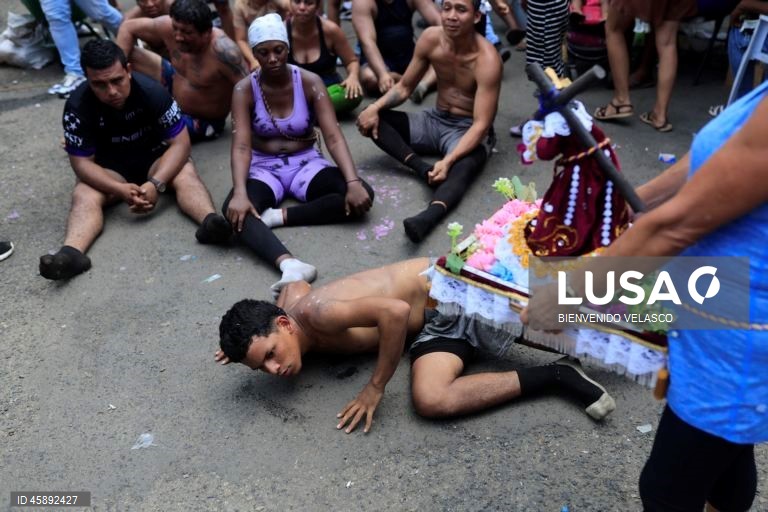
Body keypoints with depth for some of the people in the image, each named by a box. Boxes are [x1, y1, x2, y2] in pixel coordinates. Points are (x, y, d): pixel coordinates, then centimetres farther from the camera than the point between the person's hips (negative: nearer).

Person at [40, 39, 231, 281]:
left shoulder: (151, 91, -22)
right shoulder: (78, 106, -21)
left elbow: (180, 143, -20)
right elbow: (82, 162, -17)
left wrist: (156, 184, -35)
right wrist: (120, 189, -34)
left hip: (155, 158, 0)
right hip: (109, 169, 1)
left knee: (185, 174, -32)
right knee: (84, 194, -29)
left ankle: (210, 221, -59)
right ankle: (71, 253, -54)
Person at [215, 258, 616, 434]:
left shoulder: (316, 314, -26)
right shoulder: (291, 299, 1)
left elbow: (395, 312, -36)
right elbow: (295, 281, 24)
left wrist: (376, 387, -25)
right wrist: (247, 340, 12)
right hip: (433, 322, 8)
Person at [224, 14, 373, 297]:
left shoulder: (310, 82, -10)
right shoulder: (245, 89, -9)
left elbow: (334, 137, -18)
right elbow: (241, 146, -19)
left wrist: (354, 182, -34)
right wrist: (240, 193, -37)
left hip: (306, 163, 1)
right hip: (264, 167, -1)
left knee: (361, 196, -27)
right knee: (235, 209, -35)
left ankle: (277, 216, -29)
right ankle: (289, 264, -58)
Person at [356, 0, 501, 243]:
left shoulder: (487, 59, -22)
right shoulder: (430, 38, -7)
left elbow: (481, 124, -26)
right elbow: (404, 87, 4)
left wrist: (448, 160, -39)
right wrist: (375, 107, -16)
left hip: (468, 131, -6)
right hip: (434, 120, 6)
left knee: (461, 169, -40)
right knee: (371, 120, -12)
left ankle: (427, 218, -65)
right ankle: (423, 168, -27)